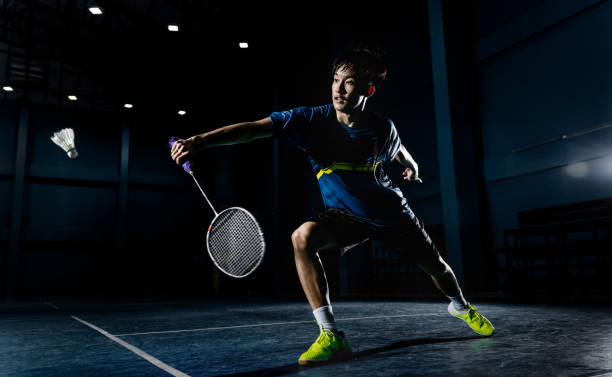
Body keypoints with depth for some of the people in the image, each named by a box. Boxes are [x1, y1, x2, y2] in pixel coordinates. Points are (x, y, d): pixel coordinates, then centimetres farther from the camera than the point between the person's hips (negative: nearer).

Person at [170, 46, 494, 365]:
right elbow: (254, 128, -32)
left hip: (391, 212, 2)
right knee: (303, 237, -31)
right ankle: (331, 336, -24)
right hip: (344, 214, -1)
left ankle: (460, 306, 52)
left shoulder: (383, 128, -14)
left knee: (435, 267, 12)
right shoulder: (313, 120, -21)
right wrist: (201, 140, -40)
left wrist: (411, 165, 2)